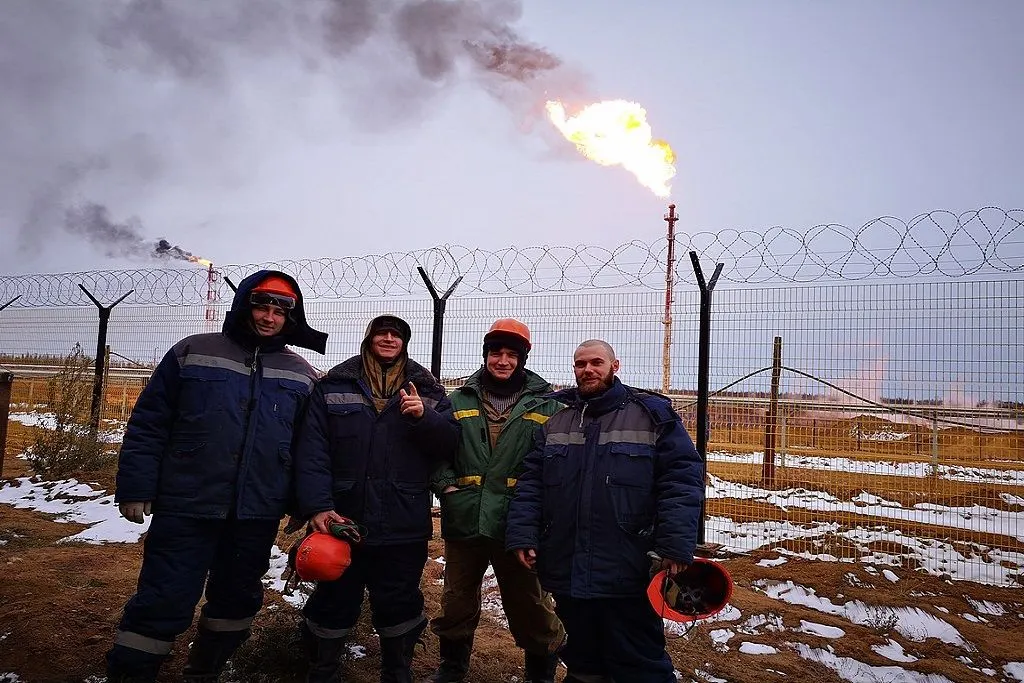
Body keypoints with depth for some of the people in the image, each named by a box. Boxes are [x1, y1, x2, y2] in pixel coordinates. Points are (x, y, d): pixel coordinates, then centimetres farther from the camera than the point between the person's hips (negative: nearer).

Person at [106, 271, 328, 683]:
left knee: (237, 601, 16)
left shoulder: (302, 377, 6)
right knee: (163, 603, -1)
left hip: (258, 515, 3)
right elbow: (148, 425, 1)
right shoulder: (192, 354, 1)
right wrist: (135, 487, -4)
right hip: (186, 507, -3)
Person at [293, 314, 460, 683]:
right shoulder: (333, 386, 1)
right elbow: (312, 450, -6)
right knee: (333, 604, 14)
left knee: (399, 606, 14)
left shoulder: (427, 388, 6)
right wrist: (317, 506, -17)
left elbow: (449, 441, 1)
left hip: (404, 525, 1)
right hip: (343, 520, 0)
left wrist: (424, 416, -18)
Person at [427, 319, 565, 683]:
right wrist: (446, 485, -4)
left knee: (529, 603, 10)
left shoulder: (546, 406, 1)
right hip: (464, 520, 2)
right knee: (457, 598, 17)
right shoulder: (459, 401, 6)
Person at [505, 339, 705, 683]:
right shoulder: (554, 420, 10)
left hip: (628, 573, -4)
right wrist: (523, 535, -4)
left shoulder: (653, 414, -1)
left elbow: (683, 478, -7)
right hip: (567, 571, 4)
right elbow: (530, 483, 8)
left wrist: (677, 545, -16)